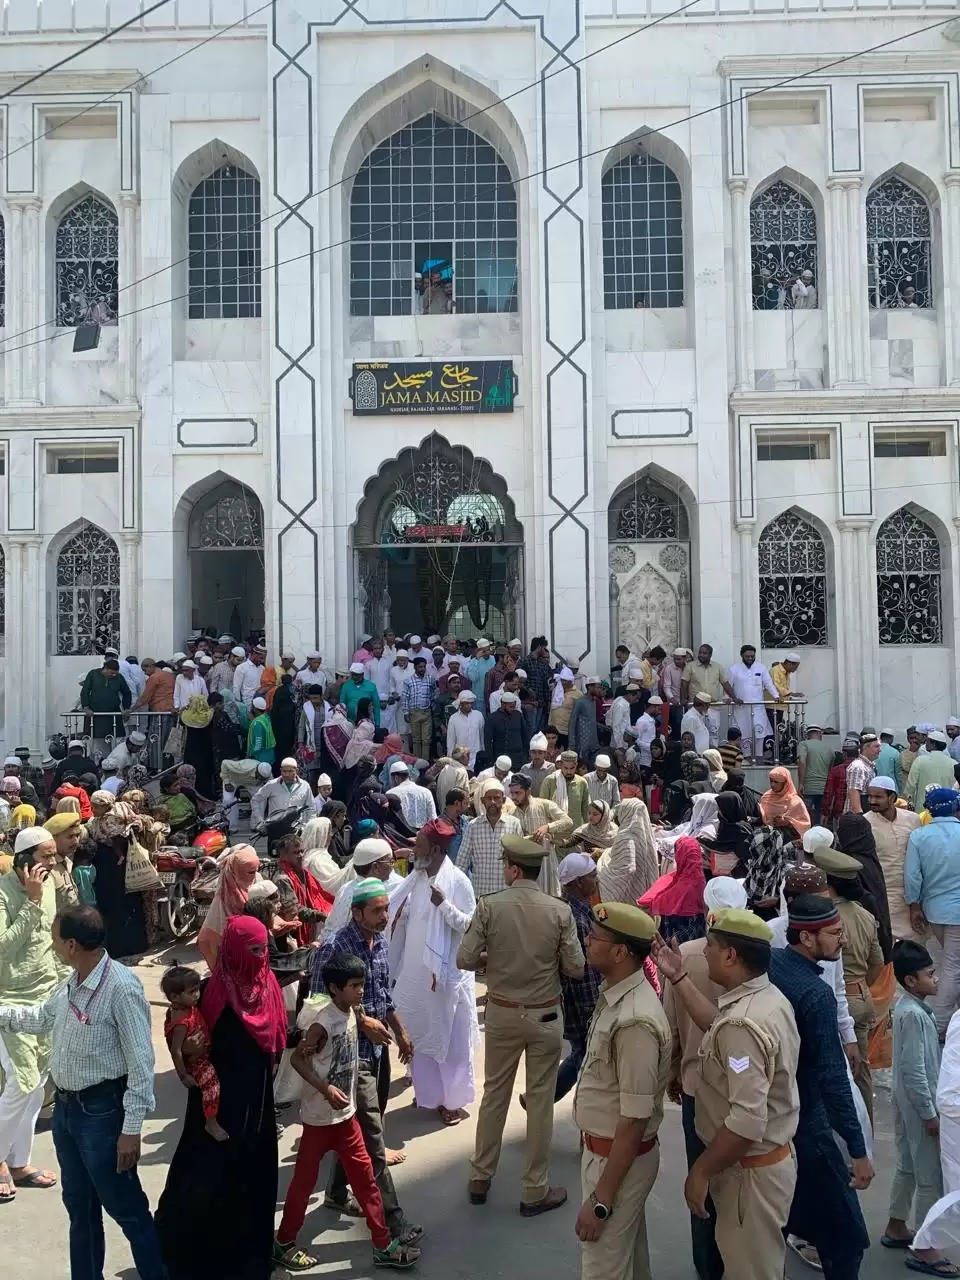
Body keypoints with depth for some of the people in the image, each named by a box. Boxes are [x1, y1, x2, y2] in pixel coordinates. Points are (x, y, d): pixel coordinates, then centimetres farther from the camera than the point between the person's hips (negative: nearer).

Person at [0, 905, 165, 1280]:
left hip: (101, 1111, -8)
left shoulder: (121, 987, -26)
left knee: (126, 1208, 5)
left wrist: (131, 1129, -21)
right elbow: (41, 1018, 23)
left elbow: (141, 1064, -23)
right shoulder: (72, 982, 1)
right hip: (65, 1107, 8)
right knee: (79, 1205, 24)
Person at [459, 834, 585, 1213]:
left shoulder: (489, 906, -14)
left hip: (501, 1013, 1)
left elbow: (464, 960, -10)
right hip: (545, 1016, -1)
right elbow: (575, 968, -10)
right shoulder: (560, 911, -14)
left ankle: (480, 1178, 31)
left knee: (494, 1095, 18)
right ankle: (535, 1191, 22)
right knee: (540, 1101, 11)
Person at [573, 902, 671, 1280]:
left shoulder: (635, 1021, -31)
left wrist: (600, 1200, -22)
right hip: (602, 1147, 8)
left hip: (618, 1157, -8)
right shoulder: (614, 994, -2)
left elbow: (635, 1120, -27)